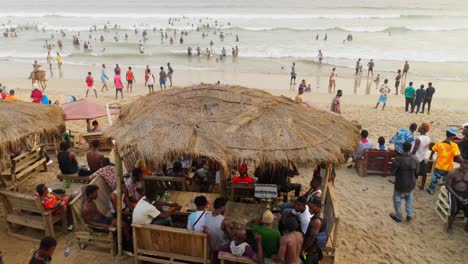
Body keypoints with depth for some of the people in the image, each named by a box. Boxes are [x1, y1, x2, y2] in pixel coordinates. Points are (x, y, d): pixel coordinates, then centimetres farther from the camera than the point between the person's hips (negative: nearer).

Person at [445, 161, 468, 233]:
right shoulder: (452, 173, -12)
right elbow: (447, 185, -11)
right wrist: (457, 197, -19)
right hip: (454, 192, -3)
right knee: (454, 209, -29)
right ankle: (449, 226, -5)